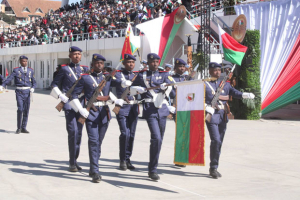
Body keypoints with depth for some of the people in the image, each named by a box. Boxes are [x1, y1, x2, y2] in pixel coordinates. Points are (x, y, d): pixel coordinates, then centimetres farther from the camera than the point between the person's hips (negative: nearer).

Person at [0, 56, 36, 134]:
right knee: (20, 109, -10)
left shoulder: (30, 70, 11)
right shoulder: (16, 70, 1)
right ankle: (19, 128, 2)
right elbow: (9, 78, -11)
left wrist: (33, 88, -8)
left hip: (27, 92, 3)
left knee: (26, 110, 4)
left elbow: (34, 82, 13)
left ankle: (23, 128, 14)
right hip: (19, 92, -3)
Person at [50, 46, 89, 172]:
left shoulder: (85, 69, 12)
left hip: (81, 104, 4)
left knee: (79, 132, 8)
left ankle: (74, 160, 19)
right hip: (69, 104, -4)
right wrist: (62, 97, -7)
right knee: (73, 131, -13)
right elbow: (54, 85, 6)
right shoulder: (65, 69, 3)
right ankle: (72, 163, -7)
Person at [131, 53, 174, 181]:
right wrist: (138, 89, -8)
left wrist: (165, 87, -29)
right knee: (156, 138, -19)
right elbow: (131, 90, 14)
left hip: (162, 109, 4)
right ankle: (153, 170, -12)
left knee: (159, 140, 10)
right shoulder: (142, 75, 10)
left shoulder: (164, 74, 14)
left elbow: (169, 85, -5)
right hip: (150, 110, -4)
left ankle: (152, 169, 25)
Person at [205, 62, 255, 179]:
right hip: (212, 116, -6)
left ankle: (214, 168, 20)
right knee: (216, 141, -16)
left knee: (219, 142, 9)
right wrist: (207, 108, -20)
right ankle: (213, 168, -6)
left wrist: (247, 95, -11)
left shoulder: (225, 84, 14)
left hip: (223, 116, 6)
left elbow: (235, 93, 7)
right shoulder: (204, 84, -1)